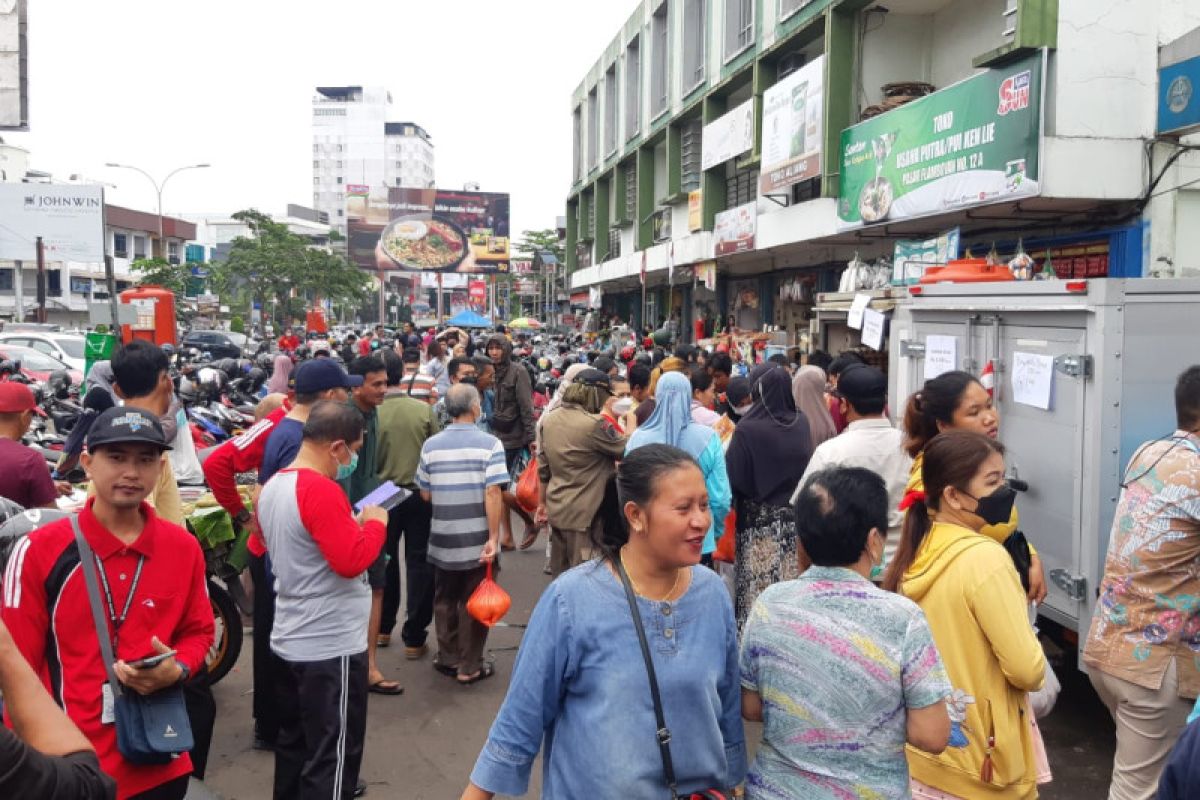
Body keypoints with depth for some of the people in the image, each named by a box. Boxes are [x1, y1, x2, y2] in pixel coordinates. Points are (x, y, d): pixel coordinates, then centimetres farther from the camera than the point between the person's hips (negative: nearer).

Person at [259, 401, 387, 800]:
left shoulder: (274, 486, 7)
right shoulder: (323, 490, -22)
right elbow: (351, 561, -26)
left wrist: (351, 525, 13)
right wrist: (375, 524, -11)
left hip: (290, 640, 9)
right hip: (331, 647, -9)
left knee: (294, 742, 21)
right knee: (332, 754, 3)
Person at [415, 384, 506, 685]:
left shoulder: (431, 445, 0)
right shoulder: (490, 444, -11)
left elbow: (425, 495, 5)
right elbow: (492, 494, -17)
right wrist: (494, 537, -13)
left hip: (442, 539, 3)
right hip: (478, 540, -3)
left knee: (445, 600, 19)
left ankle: (447, 658, 29)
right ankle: (470, 667, 16)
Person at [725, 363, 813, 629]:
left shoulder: (747, 430, -15)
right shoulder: (802, 424, -1)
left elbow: (733, 480, -12)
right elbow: (810, 471, 10)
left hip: (758, 523, -4)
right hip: (797, 519, 4)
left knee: (759, 593, 4)